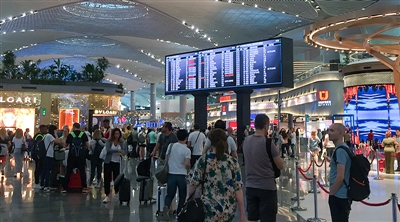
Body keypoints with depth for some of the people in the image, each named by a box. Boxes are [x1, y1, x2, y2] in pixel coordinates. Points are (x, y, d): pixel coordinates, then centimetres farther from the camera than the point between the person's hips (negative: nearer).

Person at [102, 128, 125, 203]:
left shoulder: (121, 142, 2)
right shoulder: (109, 141, -5)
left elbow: (123, 150, -6)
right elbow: (108, 150, -20)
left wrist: (122, 153, -29)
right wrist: (117, 150, -30)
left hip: (117, 163, 2)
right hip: (108, 162, -1)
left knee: (116, 178, 6)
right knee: (107, 179, -1)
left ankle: (117, 193, 27)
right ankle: (107, 196, 7)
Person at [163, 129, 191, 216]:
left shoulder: (171, 145, 1)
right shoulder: (187, 150, -9)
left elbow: (166, 159, 8)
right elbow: (187, 164, -16)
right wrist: (189, 167, 6)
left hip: (171, 174, 3)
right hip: (181, 175, -3)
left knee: (170, 194, 13)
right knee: (182, 195, 16)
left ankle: (166, 206, -14)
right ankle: (179, 212, 20)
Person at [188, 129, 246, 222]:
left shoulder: (202, 161, -7)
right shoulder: (233, 162, -4)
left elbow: (193, 185, -2)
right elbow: (238, 190, -5)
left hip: (209, 211, -2)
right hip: (229, 212, 2)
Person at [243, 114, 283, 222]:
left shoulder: (246, 140, 1)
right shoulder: (268, 143, -15)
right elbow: (280, 166, -7)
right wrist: (276, 153, 10)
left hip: (250, 186, 6)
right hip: (267, 187, -5)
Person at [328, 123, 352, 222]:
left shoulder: (340, 150, -20)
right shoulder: (343, 148, 11)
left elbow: (340, 176, -25)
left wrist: (331, 193, -14)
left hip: (338, 196, -10)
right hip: (343, 195, 10)